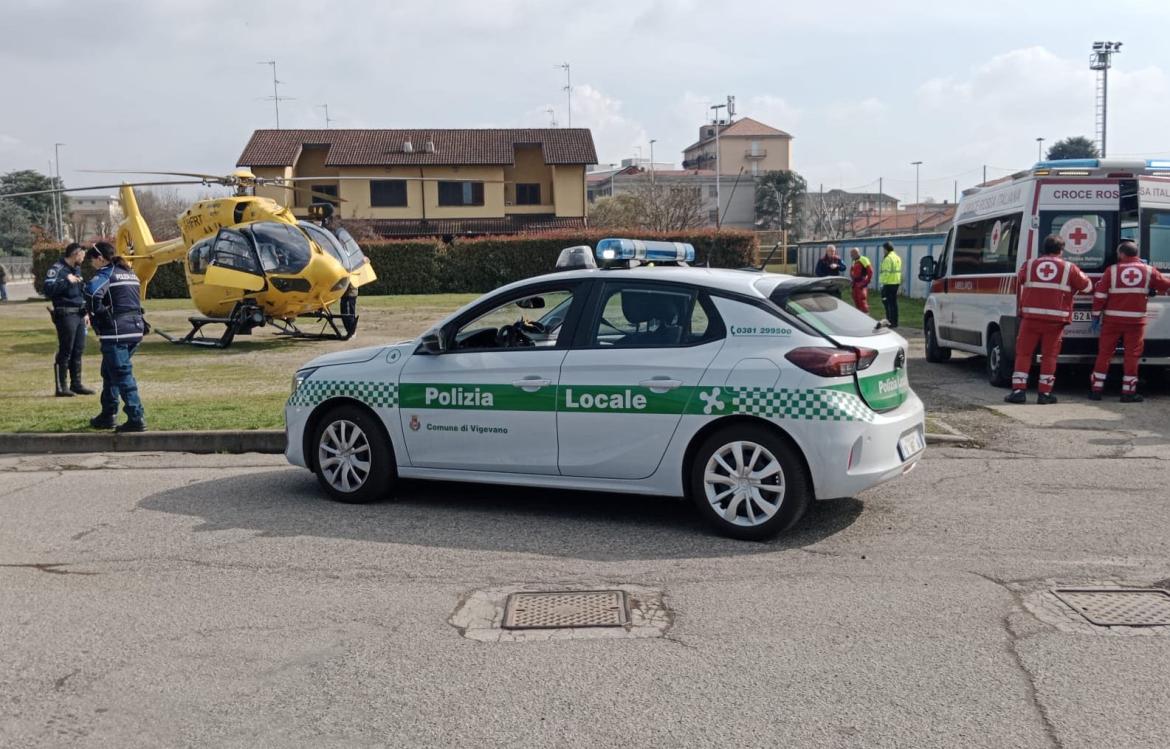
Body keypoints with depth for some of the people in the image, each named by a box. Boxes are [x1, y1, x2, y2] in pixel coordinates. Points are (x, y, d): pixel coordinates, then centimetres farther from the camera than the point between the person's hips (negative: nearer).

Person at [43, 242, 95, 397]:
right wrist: (66, 280, -28)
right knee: (65, 351, -5)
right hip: (65, 314, -8)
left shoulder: (76, 269, 18)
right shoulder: (57, 269, -10)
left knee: (78, 350, 10)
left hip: (79, 314, 8)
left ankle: (76, 384, 18)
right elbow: (49, 290, -22)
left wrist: (85, 312, 21)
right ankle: (61, 387, 1)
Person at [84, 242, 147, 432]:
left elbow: (92, 291, -26)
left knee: (122, 374, -6)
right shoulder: (129, 273, 19)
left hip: (116, 332, -9)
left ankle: (136, 419, -11)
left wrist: (97, 317, -14)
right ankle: (108, 416, 27)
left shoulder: (106, 273, -7)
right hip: (135, 329, 9)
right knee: (109, 371, 21)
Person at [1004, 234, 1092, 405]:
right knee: (1049, 355, 6)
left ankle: (1018, 390, 2)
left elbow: (1019, 281, 19)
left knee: (1023, 353, 7)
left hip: (1031, 317, 1)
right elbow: (1087, 286, 12)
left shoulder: (1029, 265, 5)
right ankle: (1045, 393, 7)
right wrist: (1080, 274, 32)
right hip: (1055, 319, -1)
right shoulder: (1069, 268, 2)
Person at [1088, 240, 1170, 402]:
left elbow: (1100, 295, -4)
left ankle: (1096, 390, 8)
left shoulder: (1111, 270, -2)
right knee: (1132, 355, 6)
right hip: (1136, 321, 0)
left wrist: (1096, 315, 2)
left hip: (1112, 320, 0)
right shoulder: (1148, 271, 2)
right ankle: (1128, 392, 6)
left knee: (1104, 354, 6)